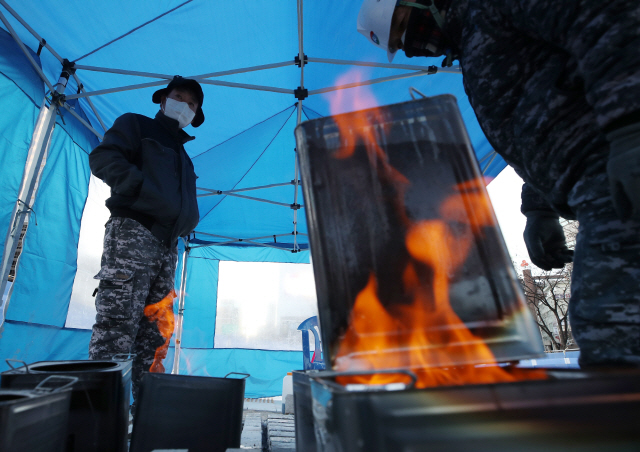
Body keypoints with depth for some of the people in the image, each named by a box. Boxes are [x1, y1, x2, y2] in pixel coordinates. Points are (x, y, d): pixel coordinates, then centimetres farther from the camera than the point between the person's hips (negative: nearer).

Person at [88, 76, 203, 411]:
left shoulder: (181, 154, 33)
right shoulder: (135, 125, 15)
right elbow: (103, 158, -3)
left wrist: (188, 220, 13)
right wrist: (143, 188, -15)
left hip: (167, 245, 7)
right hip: (133, 232, -6)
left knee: (152, 333, 4)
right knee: (117, 325, -13)